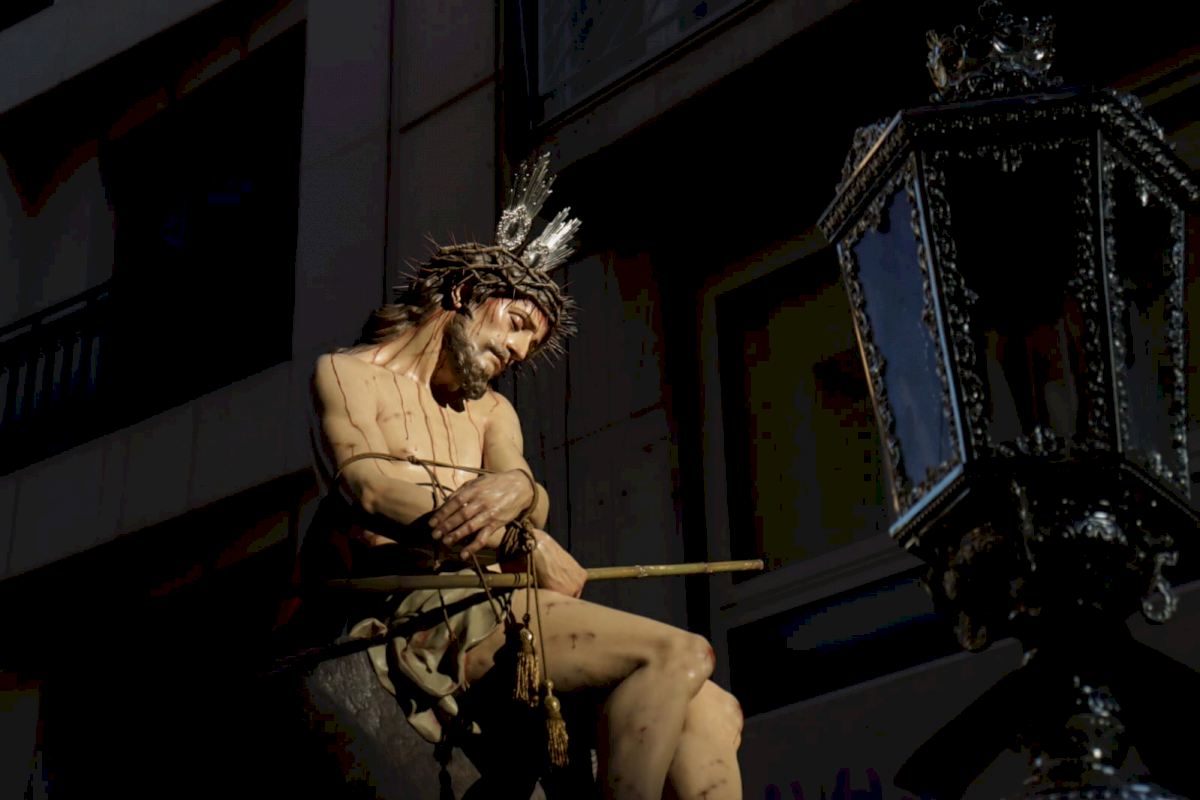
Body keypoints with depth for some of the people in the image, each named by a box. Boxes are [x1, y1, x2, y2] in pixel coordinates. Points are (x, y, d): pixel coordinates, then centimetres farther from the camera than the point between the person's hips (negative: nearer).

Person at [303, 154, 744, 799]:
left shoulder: (492, 411, 28)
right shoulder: (346, 373, 12)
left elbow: (534, 504, 7)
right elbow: (365, 484, -8)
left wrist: (515, 490, -21)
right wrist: (523, 542, -17)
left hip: (495, 609, 7)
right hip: (416, 609, -6)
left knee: (712, 710, -13)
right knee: (679, 654, -26)